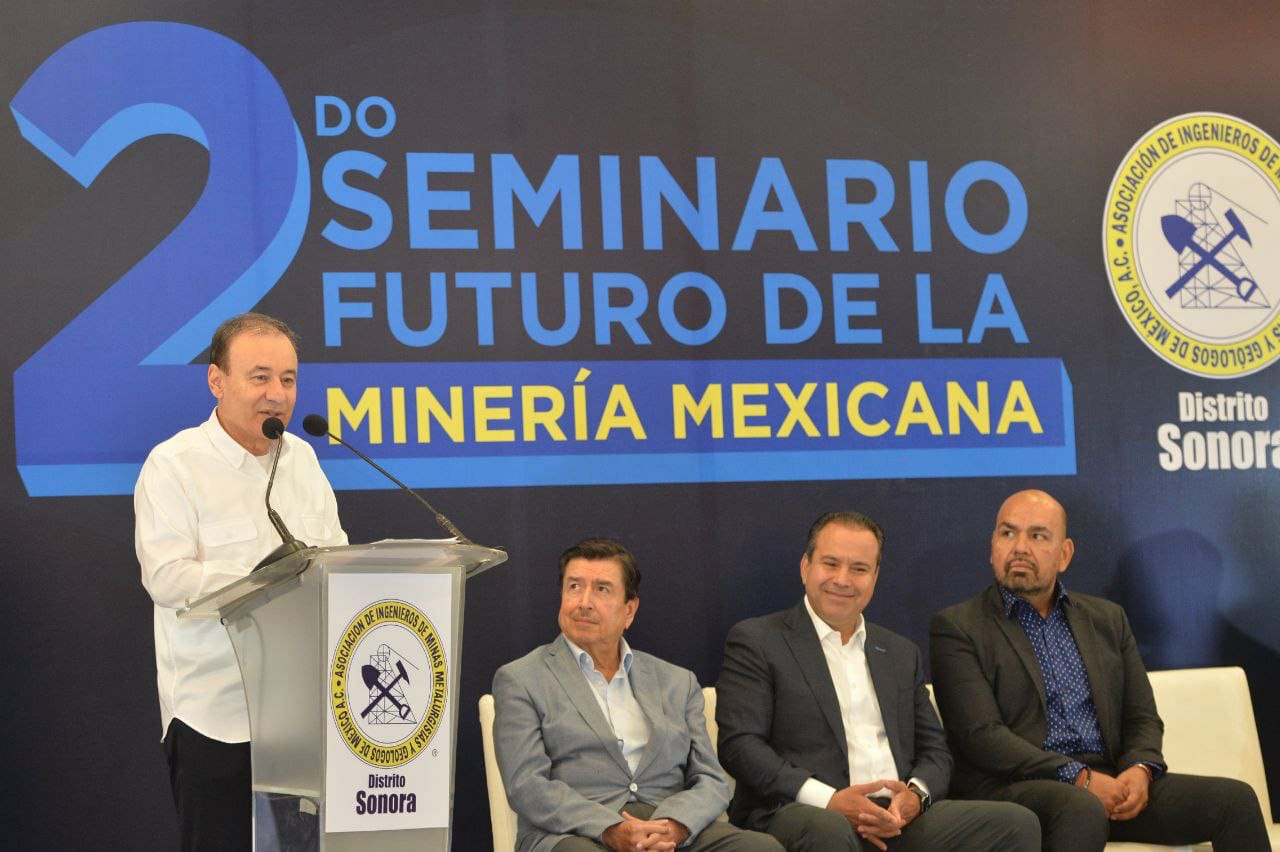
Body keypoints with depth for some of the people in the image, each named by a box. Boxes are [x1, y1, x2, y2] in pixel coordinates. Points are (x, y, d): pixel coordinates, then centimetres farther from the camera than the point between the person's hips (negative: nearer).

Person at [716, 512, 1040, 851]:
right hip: (800, 813, -6)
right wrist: (829, 801, -17)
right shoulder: (755, 641, 6)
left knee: (1017, 823, -16)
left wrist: (916, 795, -5)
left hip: (901, 818, 6)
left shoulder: (901, 653, 23)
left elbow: (934, 749, 20)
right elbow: (740, 745, -5)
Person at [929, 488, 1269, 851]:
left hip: (1109, 781, 5)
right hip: (1015, 785, -5)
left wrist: (1140, 770, -7)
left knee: (1234, 798, -16)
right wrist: (1080, 778, -17)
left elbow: (1141, 716, 17)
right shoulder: (956, 627, 2)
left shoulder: (1107, 620, 19)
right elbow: (981, 735, -8)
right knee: (1083, 809, -39)